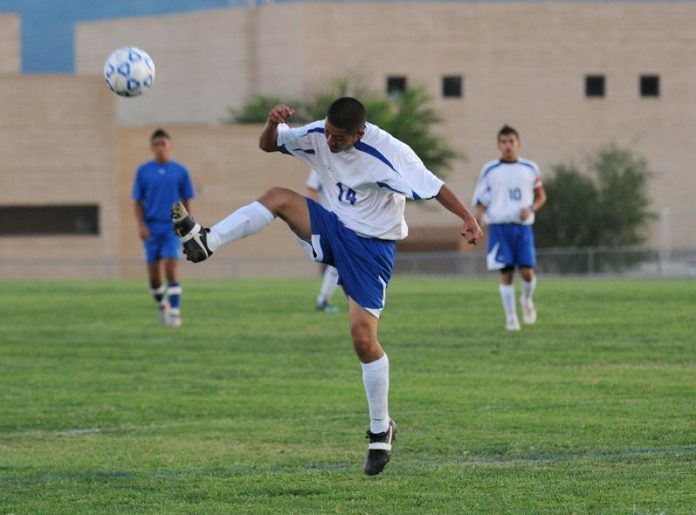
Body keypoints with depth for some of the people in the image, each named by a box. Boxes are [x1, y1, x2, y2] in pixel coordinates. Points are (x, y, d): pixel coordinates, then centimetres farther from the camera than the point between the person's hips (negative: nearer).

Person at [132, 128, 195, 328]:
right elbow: (138, 201, 5)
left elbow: (186, 201, 7)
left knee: (172, 271, -13)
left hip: (173, 227, -2)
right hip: (151, 227, 2)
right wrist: (141, 225, -6)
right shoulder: (143, 171, 4)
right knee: (154, 274, 7)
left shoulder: (180, 171, 3)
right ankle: (161, 305, 31)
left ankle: (174, 313, -12)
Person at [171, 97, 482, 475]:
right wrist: (273, 123, -22)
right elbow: (268, 145, 1)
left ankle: (381, 430, 2)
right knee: (277, 197, -20)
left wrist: (468, 219, -31)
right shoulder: (318, 136, -7)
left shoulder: (389, 154, -24)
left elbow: (433, 186, -21)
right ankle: (205, 242, -31)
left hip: (372, 247, -5)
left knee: (363, 337, -12)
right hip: (333, 230, 5)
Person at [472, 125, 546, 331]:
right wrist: (477, 219, -12)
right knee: (506, 273, -4)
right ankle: (511, 317, 6)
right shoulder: (490, 170, 4)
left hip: (523, 227, 1)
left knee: (527, 272, -8)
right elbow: (481, 200, 7)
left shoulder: (530, 168, 7)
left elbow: (541, 196, 15)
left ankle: (527, 300, 24)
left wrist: (531, 209, -6)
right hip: (499, 227, -1)